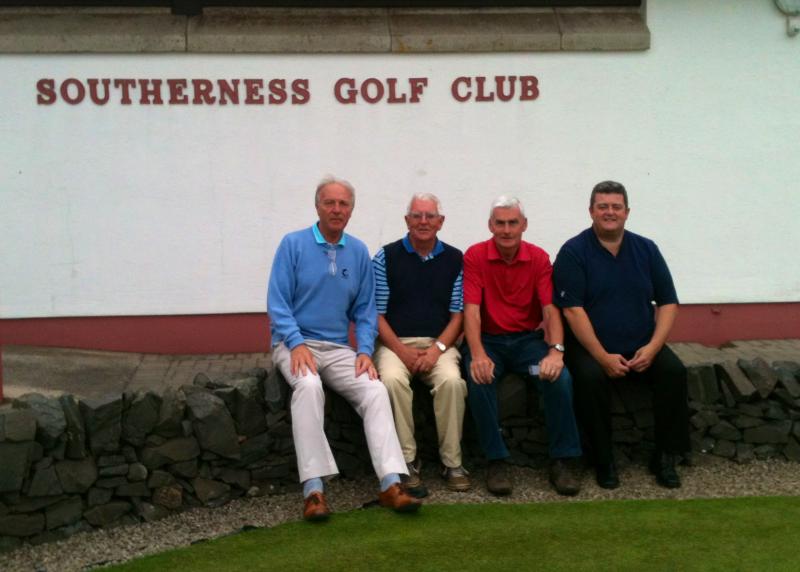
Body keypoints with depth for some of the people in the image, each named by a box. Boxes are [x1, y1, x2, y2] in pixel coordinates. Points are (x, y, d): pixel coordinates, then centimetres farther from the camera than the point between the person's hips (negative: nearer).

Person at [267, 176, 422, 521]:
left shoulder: (358, 252, 8)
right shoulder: (293, 244, -3)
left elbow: (365, 310, 10)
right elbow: (277, 303, -7)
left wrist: (365, 351, -5)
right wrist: (297, 344, -20)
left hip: (338, 348, 4)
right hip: (295, 343, -4)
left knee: (375, 391, -21)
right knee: (309, 386, -35)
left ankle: (391, 484, -24)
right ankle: (313, 490, -35)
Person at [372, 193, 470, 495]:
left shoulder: (454, 260, 8)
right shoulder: (386, 257, 3)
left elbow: (457, 314, 5)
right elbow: (376, 314, 1)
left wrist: (437, 349, -11)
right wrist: (402, 351, -12)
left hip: (439, 343, 1)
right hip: (395, 342, -1)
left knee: (452, 380, -30)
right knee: (392, 379, -33)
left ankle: (451, 461, -15)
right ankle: (406, 460, -20)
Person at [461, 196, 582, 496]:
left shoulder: (538, 258, 0)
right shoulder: (475, 256, -5)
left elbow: (550, 309, -8)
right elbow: (471, 310, -14)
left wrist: (556, 351, -26)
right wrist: (478, 355, -30)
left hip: (529, 339, 2)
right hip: (488, 339, -2)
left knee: (560, 377, -27)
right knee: (479, 378, -34)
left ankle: (563, 460, -12)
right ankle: (496, 460, -20)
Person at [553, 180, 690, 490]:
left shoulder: (646, 249, 7)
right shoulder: (573, 252, -4)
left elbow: (668, 302, 6)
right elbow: (573, 310, -12)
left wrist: (652, 347, -10)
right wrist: (603, 357, -21)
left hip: (641, 346, 4)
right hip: (591, 345, -3)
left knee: (674, 371, -22)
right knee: (590, 376, -32)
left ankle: (665, 456, -7)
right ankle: (603, 458, -14)